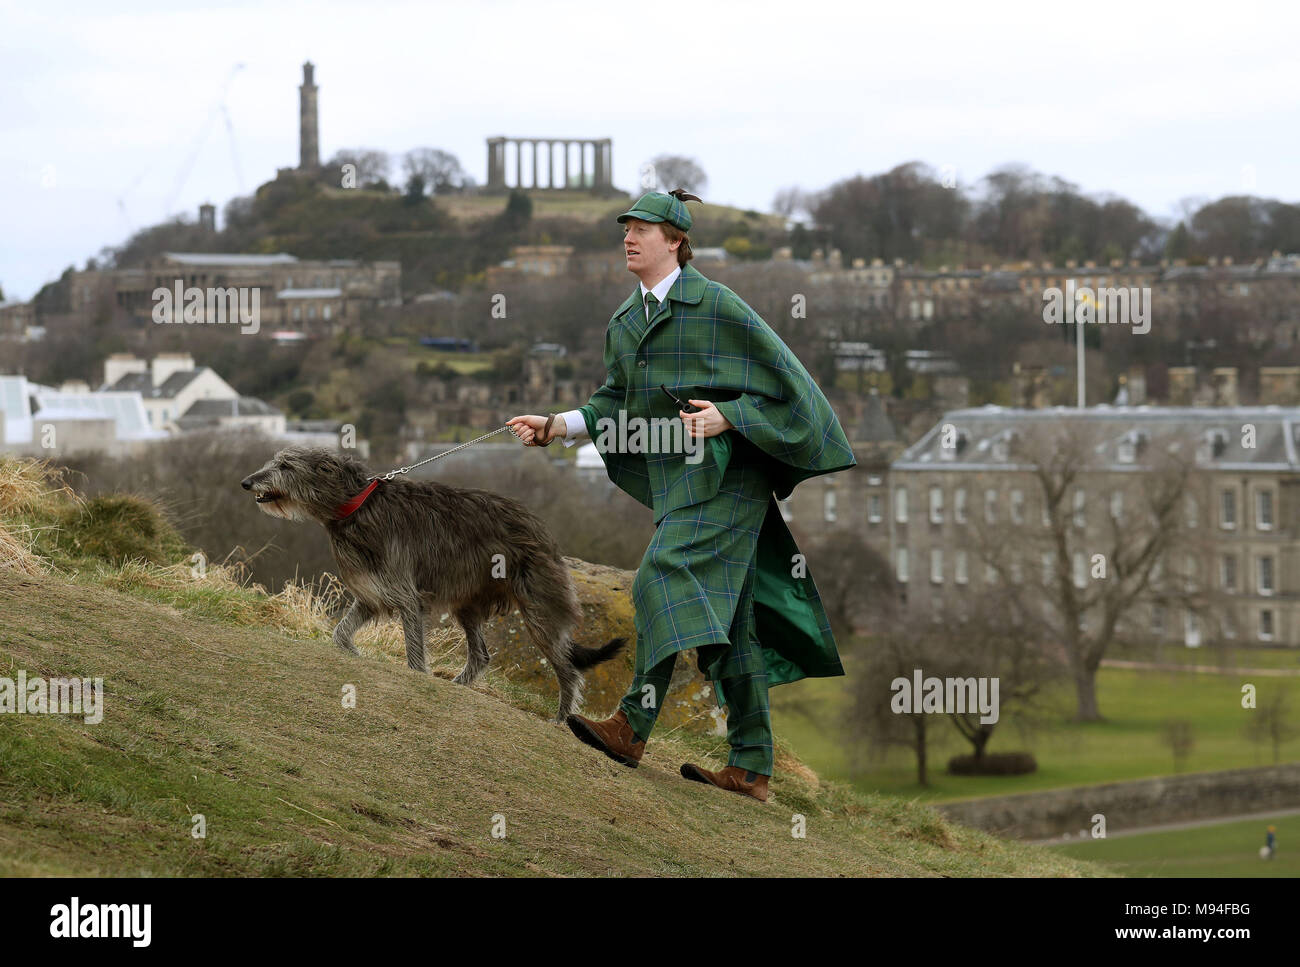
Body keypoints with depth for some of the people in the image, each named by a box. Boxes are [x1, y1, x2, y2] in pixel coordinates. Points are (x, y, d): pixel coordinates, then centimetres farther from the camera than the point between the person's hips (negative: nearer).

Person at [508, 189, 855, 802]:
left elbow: (780, 376, -7)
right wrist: (557, 426, 3)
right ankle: (752, 770, 6)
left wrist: (726, 415, -19)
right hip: (674, 482, 8)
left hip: (724, 475, -8)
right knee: (730, 630, 6)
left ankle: (633, 728, -24)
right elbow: (615, 402, 17)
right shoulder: (625, 323, 14)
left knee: (665, 580, -22)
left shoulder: (716, 306, -8)